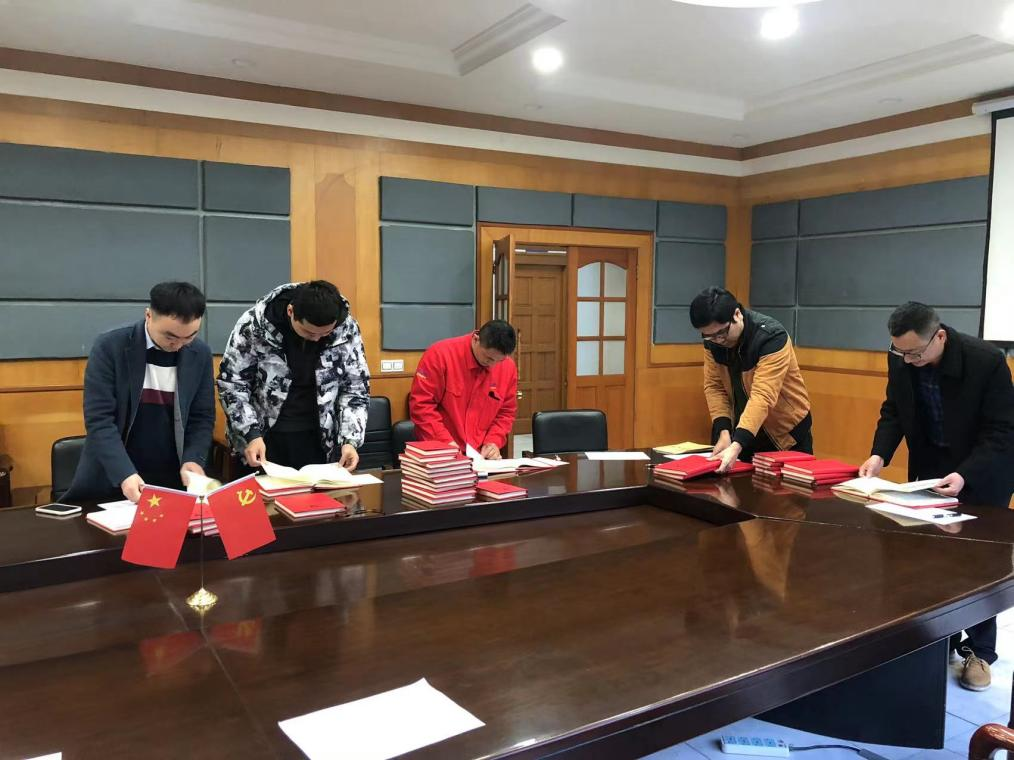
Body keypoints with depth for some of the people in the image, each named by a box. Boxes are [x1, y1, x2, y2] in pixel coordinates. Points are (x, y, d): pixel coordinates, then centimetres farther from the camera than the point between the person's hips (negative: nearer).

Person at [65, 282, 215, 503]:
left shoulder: (200, 353, 0)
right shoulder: (110, 347, -10)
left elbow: (202, 417, 5)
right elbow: (99, 419, -13)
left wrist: (193, 460, -12)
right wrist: (124, 474, -24)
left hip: (173, 480, 2)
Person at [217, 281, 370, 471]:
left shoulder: (346, 328, -11)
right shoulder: (254, 325, -17)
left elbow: (356, 387, -3)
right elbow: (231, 383, -8)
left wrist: (349, 440, -14)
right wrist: (252, 434, -17)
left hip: (320, 437, 1)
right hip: (265, 435, -1)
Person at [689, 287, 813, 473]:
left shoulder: (771, 337, -28)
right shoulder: (712, 340, -10)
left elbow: (762, 396, -36)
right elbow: (714, 386, -6)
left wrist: (736, 446, -46)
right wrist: (724, 431, -20)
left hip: (787, 431, -5)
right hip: (744, 429, 5)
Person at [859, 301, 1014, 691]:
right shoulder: (901, 359, -14)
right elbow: (894, 410, -2)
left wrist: (965, 475, -38)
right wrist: (880, 454, -18)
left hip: (983, 474, -4)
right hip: (929, 469, 5)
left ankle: (980, 652, 16)